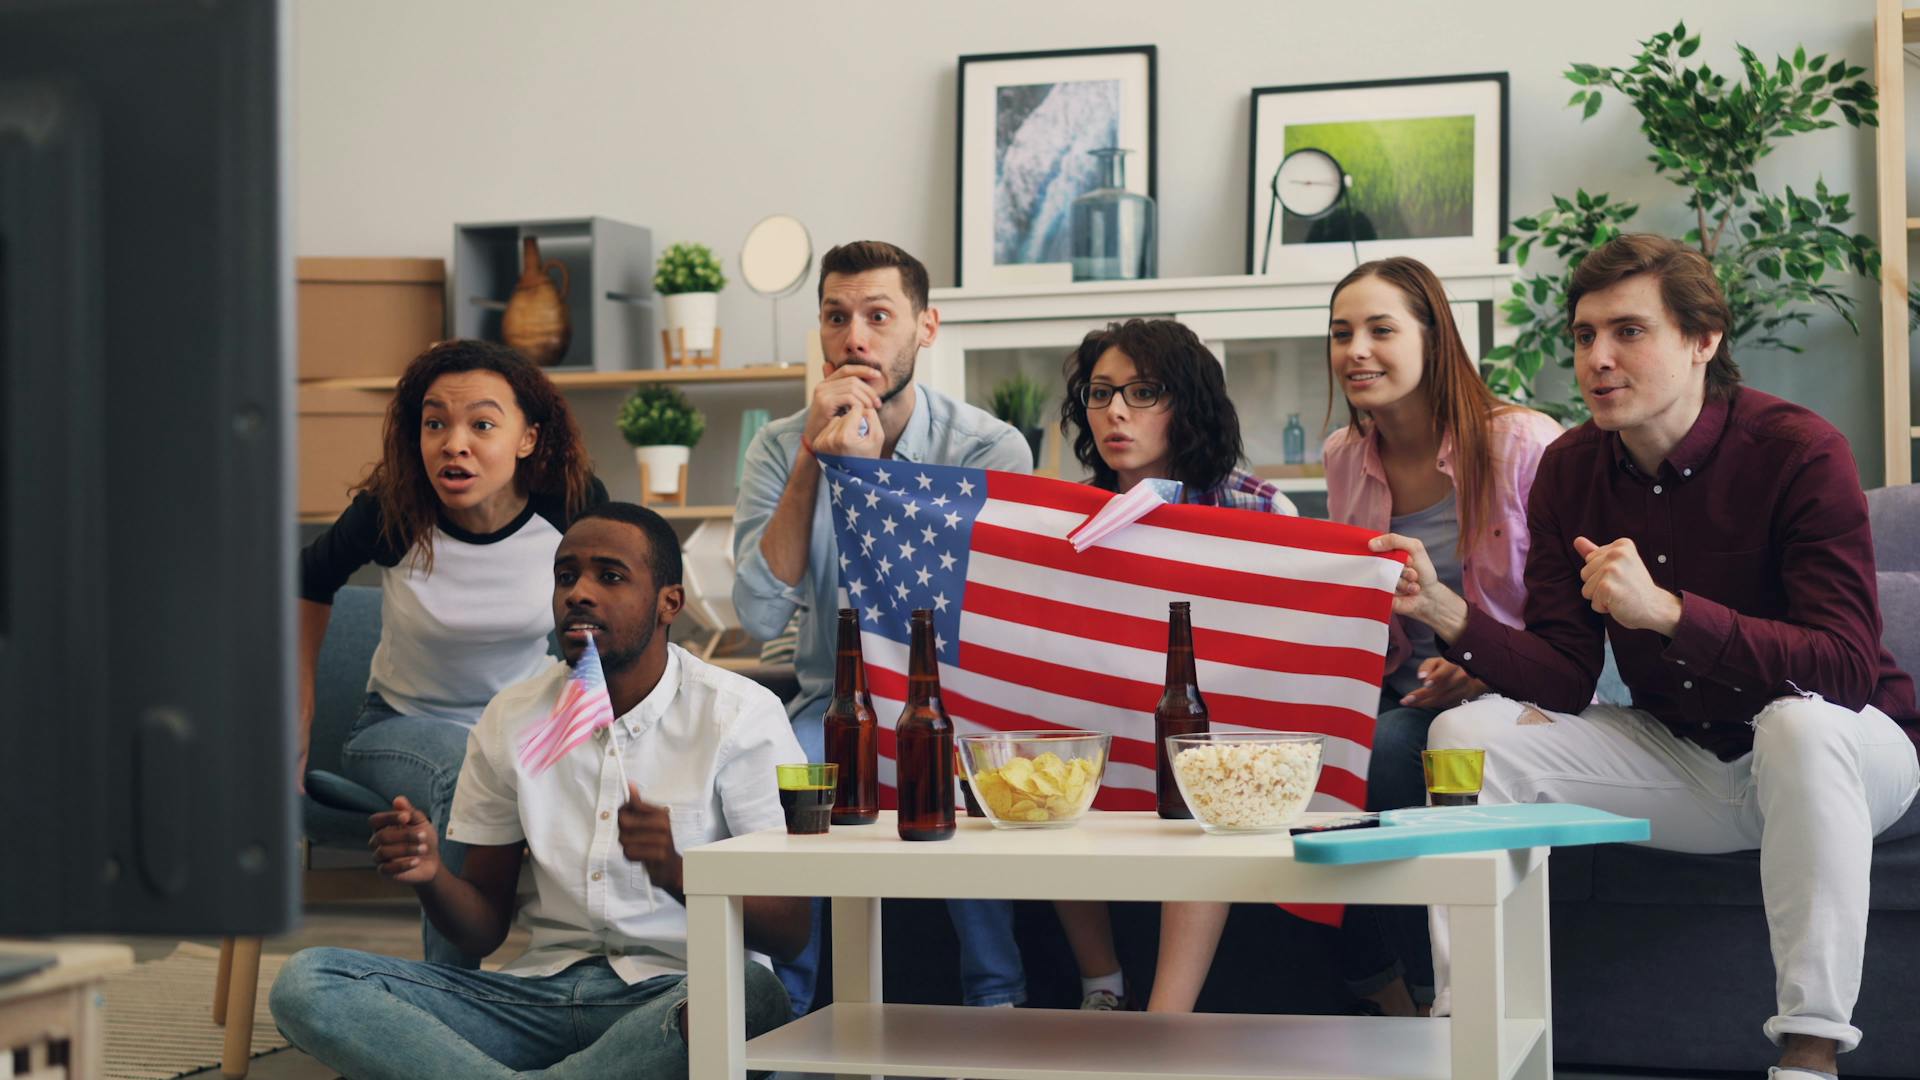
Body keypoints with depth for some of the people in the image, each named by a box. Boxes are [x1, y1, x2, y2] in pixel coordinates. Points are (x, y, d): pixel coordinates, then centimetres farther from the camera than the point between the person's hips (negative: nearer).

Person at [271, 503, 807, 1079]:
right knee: (306, 981, -16)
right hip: (543, 987, 3)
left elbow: (789, 930, -6)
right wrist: (431, 876, -10)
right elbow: (484, 929, 13)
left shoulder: (741, 713, -3)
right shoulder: (511, 718, 10)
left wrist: (677, 874, -25)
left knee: (747, 993, -41)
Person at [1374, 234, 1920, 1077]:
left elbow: (1847, 668, -31)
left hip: (1834, 750, -5)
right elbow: (1563, 682, -7)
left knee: (1798, 722, -38)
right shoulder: (1571, 470, -4)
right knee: (1467, 733, -11)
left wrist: (1666, 610, -42)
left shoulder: (1796, 452, -21)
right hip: (1678, 756, 5)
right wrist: (1445, 612, -26)